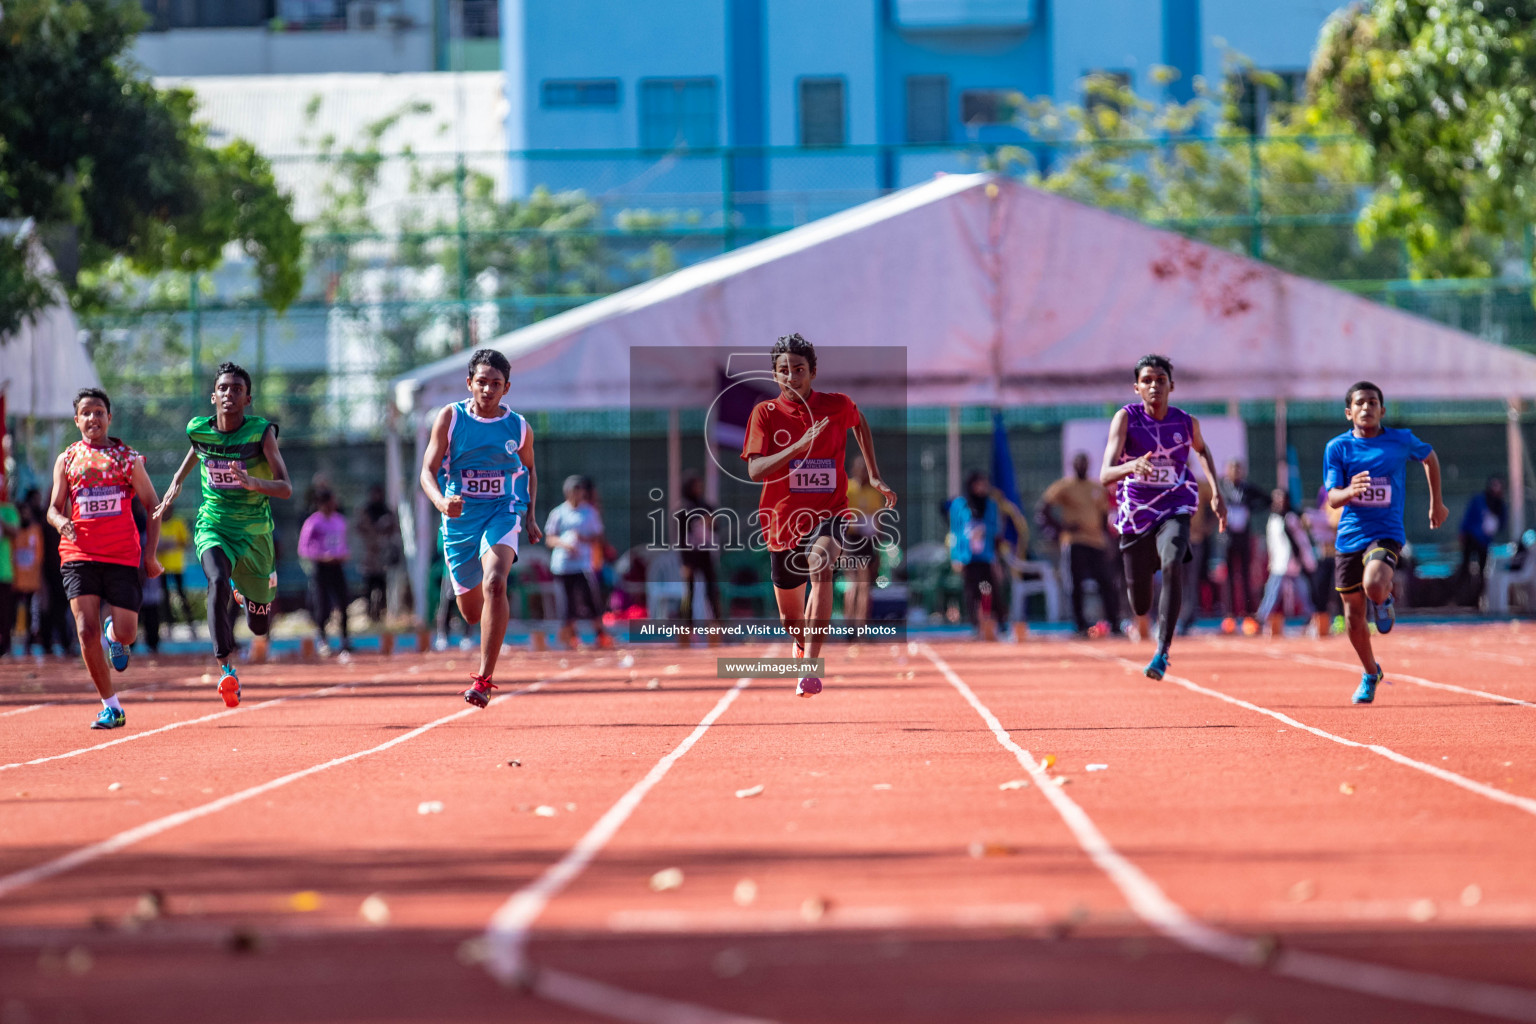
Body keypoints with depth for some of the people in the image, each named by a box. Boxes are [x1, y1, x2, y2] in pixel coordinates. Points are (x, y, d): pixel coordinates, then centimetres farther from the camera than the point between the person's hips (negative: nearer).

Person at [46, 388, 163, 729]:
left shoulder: (128, 458, 5)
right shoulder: (66, 460, 9)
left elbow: (153, 507, 8)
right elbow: (54, 508, 10)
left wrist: (150, 554, 0)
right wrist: (61, 521, -15)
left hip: (123, 556, 0)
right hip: (80, 556, 0)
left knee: (126, 634, -5)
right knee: (87, 631, -13)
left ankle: (113, 634, 35)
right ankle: (111, 707, -2)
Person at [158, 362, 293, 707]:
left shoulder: (262, 432, -14)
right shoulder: (199, 429, -4)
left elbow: (286, 488, -21)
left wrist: (252, 482, -39)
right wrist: (176, 484, 14)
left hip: (254, 531, 0)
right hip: (213, 526, 0)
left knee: (259, 621, 11)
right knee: (218, 582, -33)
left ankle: (244, 597, 51)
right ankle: (227, 670, -34)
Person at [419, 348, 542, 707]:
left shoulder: (519, 428, -1)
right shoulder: (451, 417, -5)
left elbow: (530, 468, 20)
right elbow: (428, 471, -9)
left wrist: (530, 516, 12)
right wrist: (441, 501, -29)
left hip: (503, 513, -1)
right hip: (460, 517, 1)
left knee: (494, 583, -30)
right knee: (472, 613, 11)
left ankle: (484, 678, -28)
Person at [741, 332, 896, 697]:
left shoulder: (837, 406, -3)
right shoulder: (765, 413, -7)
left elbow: (860, 421, 22)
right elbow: (755, 471, -19)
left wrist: (874, 475, 19)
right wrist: (800, 444, -31)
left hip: (827, 515, -1)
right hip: (783, 522, 2)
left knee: (821, 569, -36)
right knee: (791, 619, 13)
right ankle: (802, 645, 53)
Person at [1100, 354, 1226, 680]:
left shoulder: (1186, 422, -5)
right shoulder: (1126, 418, -14)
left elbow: (1202, 450, 22)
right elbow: (1105, 475, -25)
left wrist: (1216, 491, 14)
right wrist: (1132, 466, -45)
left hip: (1174, 510, 0)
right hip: (1135, 514, 0)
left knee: (1172, 565, -32)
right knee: (1139, 602, 10)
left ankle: (1163, 650, -29)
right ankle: (1141, 615, 52)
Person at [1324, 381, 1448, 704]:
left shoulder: (1401, 441, -2)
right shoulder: (1337, 447, -2)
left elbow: (1430, 456, 19)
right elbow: (1332, 498, -9)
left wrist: (1436, 503, 25)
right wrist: (1350, 491, -33)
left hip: (1386, 532, -2)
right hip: (1349, 536, 2)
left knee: (1374, 587, -32)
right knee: (1354, 615, 9)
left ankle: (1385, 600, 8)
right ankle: (1370, 674, 34)